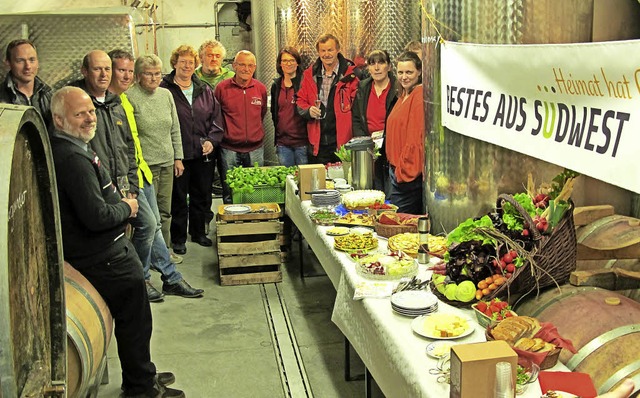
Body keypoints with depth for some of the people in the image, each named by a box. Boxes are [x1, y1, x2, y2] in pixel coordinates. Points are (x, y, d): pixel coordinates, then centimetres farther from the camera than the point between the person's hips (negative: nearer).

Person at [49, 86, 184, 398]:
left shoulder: (65, 149, 7)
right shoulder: (74, 158, -27)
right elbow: (97, 216, -31)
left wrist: (119, 201, 7)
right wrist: (126, 208, -13)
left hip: (100, 252, 11)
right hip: (105, 258, -11)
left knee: (132, 320, 23)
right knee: (134, 322, 5)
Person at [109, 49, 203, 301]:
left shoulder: (124, 100, 16)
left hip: (141, 170, 9)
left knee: (154, 225, 12)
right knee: (148, 224, -10)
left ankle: (171, 279, 21)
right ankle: (139, 280, 9)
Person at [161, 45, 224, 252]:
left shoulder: (204, 90, 10)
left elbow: (217, 117, 13)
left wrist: (212, 140, -2)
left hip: (203, 153, 5)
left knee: (202, 196, 15)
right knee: (178, 198, 5)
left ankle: (198, 233, 32)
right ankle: (178, 239, 18)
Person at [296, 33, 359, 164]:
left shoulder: (350, 74, -3)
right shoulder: (309, 74, 9)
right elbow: (300, 101, 16)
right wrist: (308, 110, -7)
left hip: (344, 142, -3)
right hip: (318, 143, 3)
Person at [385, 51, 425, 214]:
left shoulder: (420, 96, -15)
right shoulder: (404, 95, 16)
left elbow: (416, 138, -19)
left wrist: (403, 170, -15)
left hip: (408, 173, -10)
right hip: (398, 169, 10)